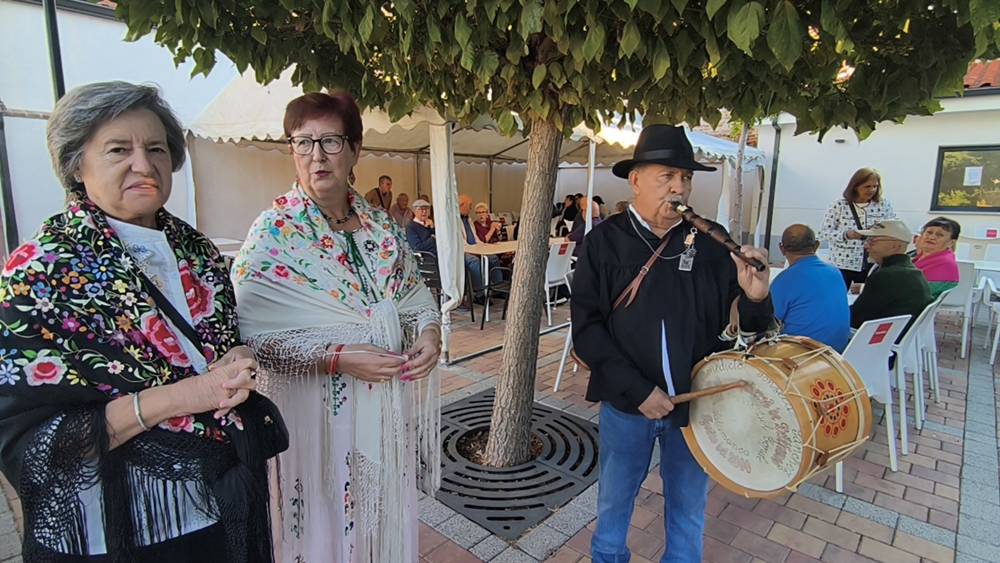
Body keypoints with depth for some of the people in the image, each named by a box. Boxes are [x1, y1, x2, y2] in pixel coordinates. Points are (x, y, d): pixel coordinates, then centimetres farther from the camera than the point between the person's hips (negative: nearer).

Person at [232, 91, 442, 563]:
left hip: (387, 407, 5)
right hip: (316, 410, -4)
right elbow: (252, 333, -17)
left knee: (386, 515, 20)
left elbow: (415, 291, 11)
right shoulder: (273, 232, -11)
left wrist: (429, 330, -9)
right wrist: (339, 358, -24)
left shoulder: (381, 225, 3)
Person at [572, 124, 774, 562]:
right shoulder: (605, 241, -8)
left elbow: (745, 325, -1)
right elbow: (586, 327, -10)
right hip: (626, 400, 0)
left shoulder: (712, 243, -5)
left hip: (696, 403, 1)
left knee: (688, 505, 20)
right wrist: (637, 390, -17)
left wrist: (756, 299, -24)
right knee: (614, 499, 20)